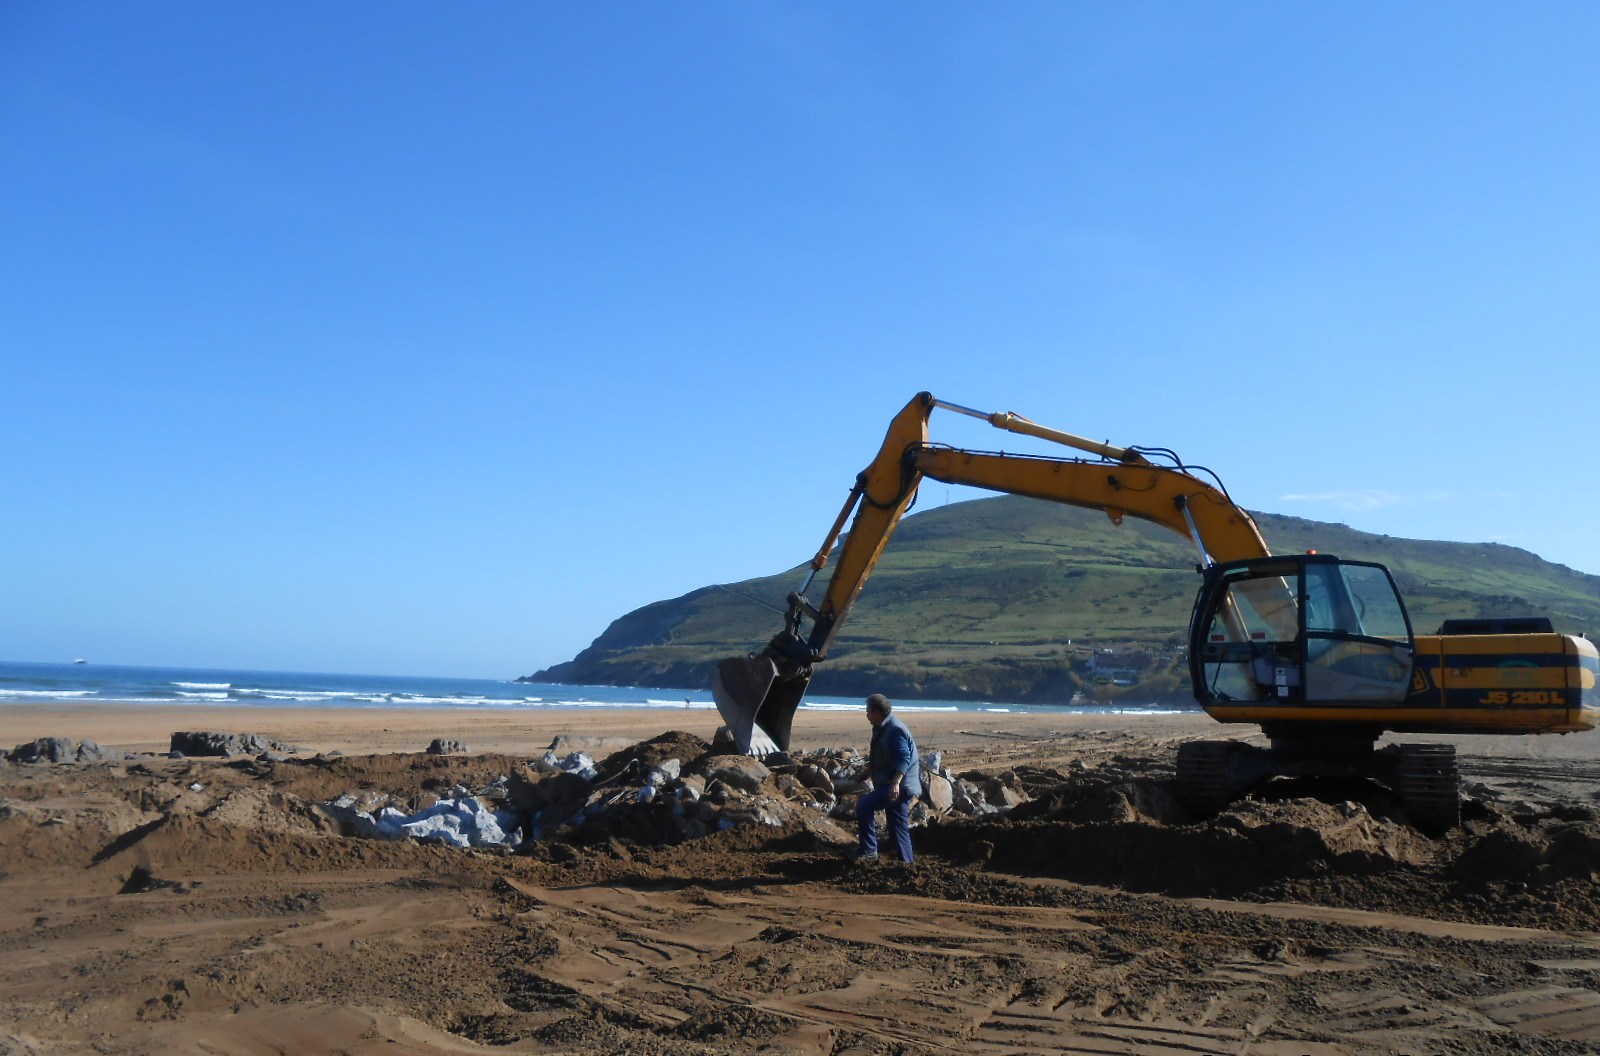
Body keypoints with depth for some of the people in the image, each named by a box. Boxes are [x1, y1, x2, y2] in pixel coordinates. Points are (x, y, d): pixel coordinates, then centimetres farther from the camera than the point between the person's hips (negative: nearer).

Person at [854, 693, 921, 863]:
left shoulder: (895, 730, -17)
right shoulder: (882, 729, 15)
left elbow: (903, 759, -27)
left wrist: (895, 783, -34)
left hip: (899, 786, -11)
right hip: (892, 786, 11)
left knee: (863, 805, -20)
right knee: (898, 829, 13)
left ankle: (868, 850, -14)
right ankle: (906, 862, 19)